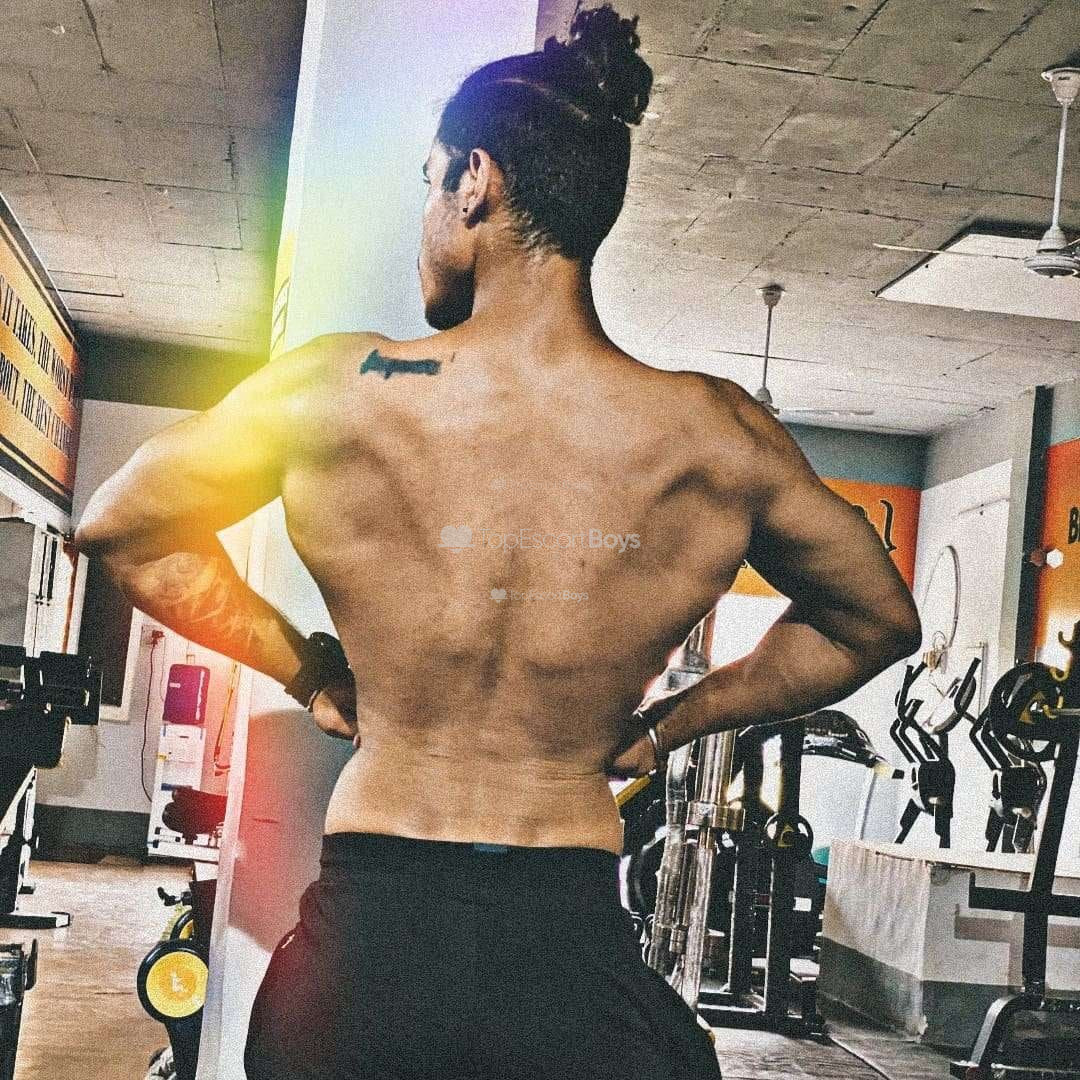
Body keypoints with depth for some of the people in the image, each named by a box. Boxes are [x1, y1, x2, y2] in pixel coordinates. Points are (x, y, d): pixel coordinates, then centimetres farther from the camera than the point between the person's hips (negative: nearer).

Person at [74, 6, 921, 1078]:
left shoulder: (337, 388, -7)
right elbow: (877, 621, 13)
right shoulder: (724, 436, -5)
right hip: (577, 950, -1)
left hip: (361, 939, 1)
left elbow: (120, 529, 9)